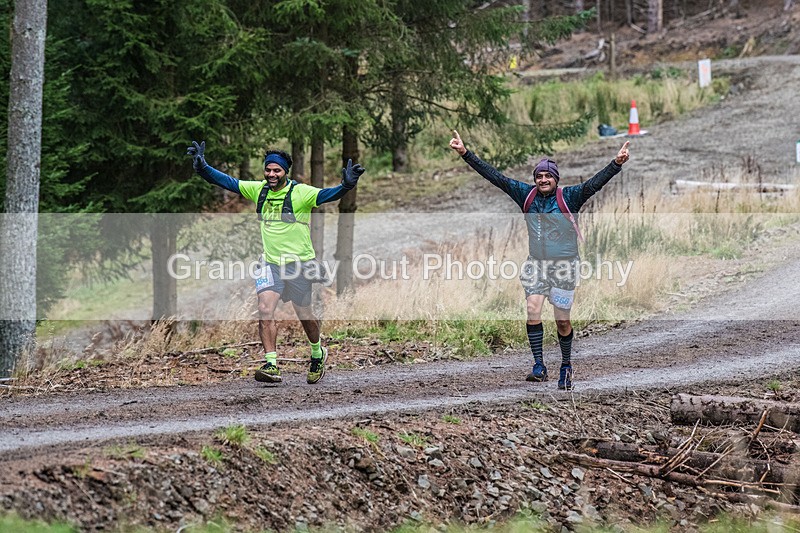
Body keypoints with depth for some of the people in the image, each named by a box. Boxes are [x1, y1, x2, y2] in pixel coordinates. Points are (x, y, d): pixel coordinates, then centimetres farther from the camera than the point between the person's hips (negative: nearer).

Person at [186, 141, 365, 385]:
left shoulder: (300, 192, -13)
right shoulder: (259, 190, 2)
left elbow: (326, 195, -27)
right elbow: (229, 182, 5)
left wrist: (345, 186, -45)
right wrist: (203, 168, -4)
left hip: (299, 262, -4)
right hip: (270, 262, 4)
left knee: (304, 314, 8)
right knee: (265, 309, -14)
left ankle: (318, 353, 36)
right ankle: (271, 365, -15)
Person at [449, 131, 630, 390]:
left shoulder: (569, 198, -10)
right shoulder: (527, 195, -1)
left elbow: (594, 184, -23)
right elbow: (495, 177, -1)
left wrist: (616, 164, -39)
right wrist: (465, 153, -4)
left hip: (564, 265, -3)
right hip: (536, 263, 3)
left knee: (562, 320, 3)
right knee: (532, 309, -16)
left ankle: (566, 366, 24)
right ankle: (539, 366, -15)